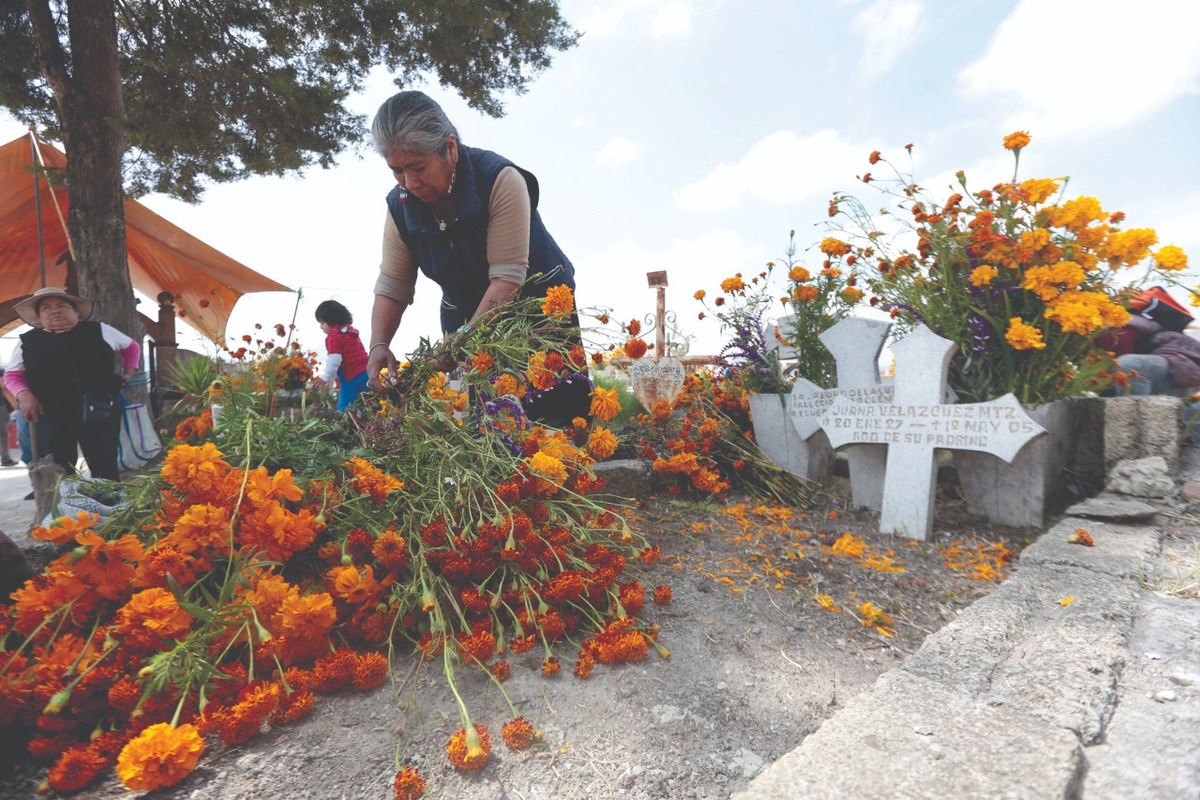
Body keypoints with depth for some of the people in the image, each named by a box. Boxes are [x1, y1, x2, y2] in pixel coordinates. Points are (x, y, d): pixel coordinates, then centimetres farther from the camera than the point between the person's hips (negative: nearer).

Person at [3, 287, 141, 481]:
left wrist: (128, 372, 12)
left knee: (105, 468, 0)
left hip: (99, 411, -1)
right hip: (51, 415, 1)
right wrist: (24, 395, -4)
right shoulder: (28, 341, 10)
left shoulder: (98, 331, 10)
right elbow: (12, 375, 15)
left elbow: (132, 347, 24)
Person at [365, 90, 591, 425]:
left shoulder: (500, 179, -24)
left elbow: (507, 277, -28)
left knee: (559, 406, -12)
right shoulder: (400, 206, -7)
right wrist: (379, 345, -20)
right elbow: (391, 287, -3)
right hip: (464, 314, 4)